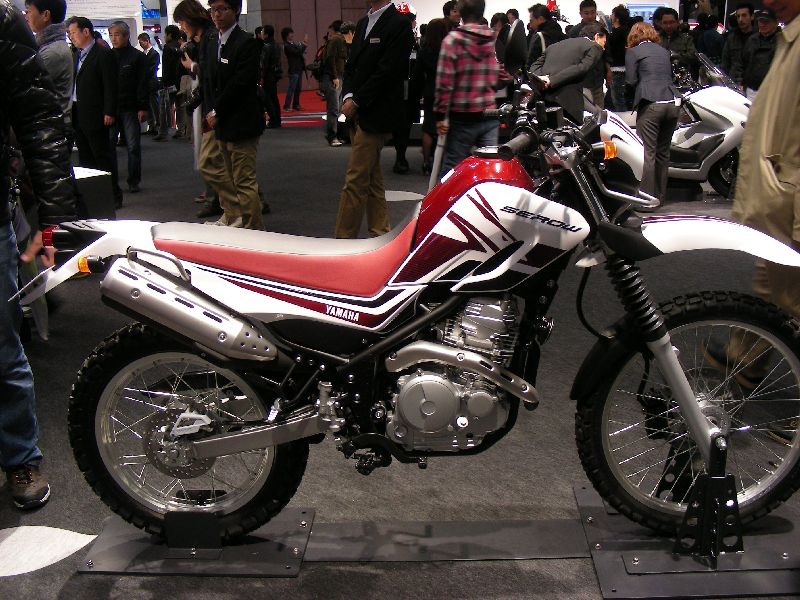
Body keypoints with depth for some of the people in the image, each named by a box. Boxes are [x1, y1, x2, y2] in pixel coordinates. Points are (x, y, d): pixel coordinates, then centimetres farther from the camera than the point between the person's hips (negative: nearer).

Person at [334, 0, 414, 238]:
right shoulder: (363, 22, 17)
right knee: (372, 180, 13)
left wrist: (356, 102, -13)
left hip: (375, 115, -8)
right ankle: (380, 234, 22)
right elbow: (351, 65, 15)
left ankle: (342, 240, -3)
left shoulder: (399, 24, -9)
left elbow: (387, 71, -15)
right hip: (358, 113, 8)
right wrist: (348, 96, -2)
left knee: (355, 181, -7)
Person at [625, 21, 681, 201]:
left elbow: (631, 80, -2)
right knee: (663, 152, 13)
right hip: (673, 102, 6)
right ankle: (660, 195, 19)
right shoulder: (664, 51, 21)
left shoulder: (633, 52, 5)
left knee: (648, 153, -5)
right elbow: (670, 76, 18)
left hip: (651, 104, -6)